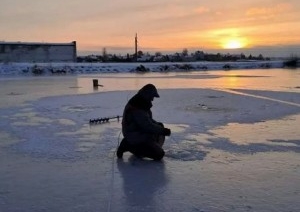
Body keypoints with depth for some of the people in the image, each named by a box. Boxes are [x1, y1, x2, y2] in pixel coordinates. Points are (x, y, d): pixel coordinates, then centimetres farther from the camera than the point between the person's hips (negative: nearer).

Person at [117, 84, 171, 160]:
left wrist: (158, 124, 2)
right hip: (136, 138, -11)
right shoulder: (137, 108, -25)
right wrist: (163, 130, -16)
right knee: (159, 154, -15)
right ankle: (129, 146, -9)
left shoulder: (141, 103, 9)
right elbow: (147, 125, -25)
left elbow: (148, 119, 20)